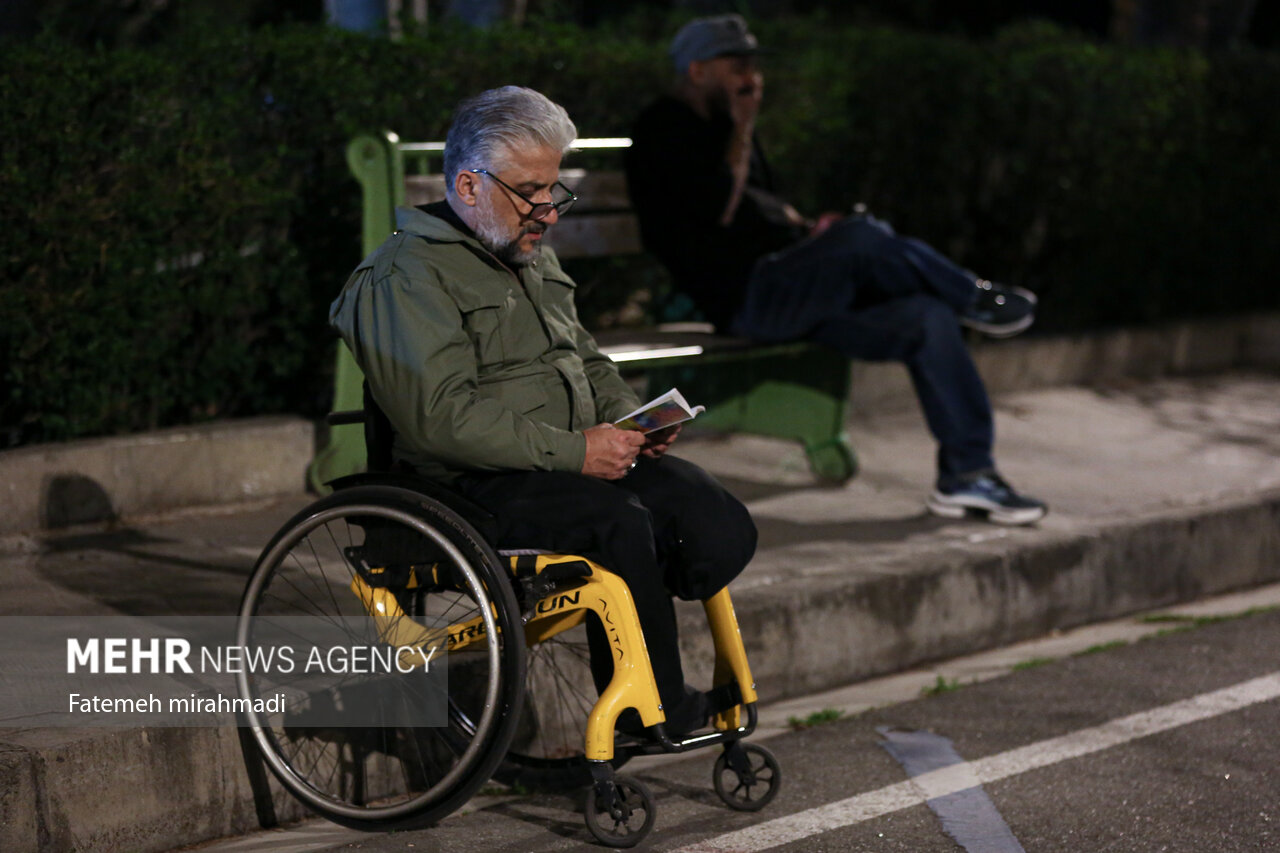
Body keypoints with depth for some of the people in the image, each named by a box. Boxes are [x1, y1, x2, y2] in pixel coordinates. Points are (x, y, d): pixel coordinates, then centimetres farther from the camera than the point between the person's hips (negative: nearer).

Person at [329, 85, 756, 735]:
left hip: (582, 458, 8)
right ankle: (654, 713, -19)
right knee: (620, 523, -34)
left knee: (721, 529, -17)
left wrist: (629, 420, 9)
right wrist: (571, 451, -22)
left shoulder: (535, 259, 22)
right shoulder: (406, 277, -9)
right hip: (477, 484, -8)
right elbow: (442, 417, -19)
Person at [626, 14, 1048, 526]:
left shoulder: (722, 129, 24)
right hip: (741, 296, -9)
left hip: (789, 291, 9)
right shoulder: (663, 130, -4)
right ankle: (974, 300, -6)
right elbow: (721, 210, -17)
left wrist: (805, 228, 10)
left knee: (927, 317, -10)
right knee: (862, 237, -32)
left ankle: (966, 474, -8)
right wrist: (742, 132, -7)